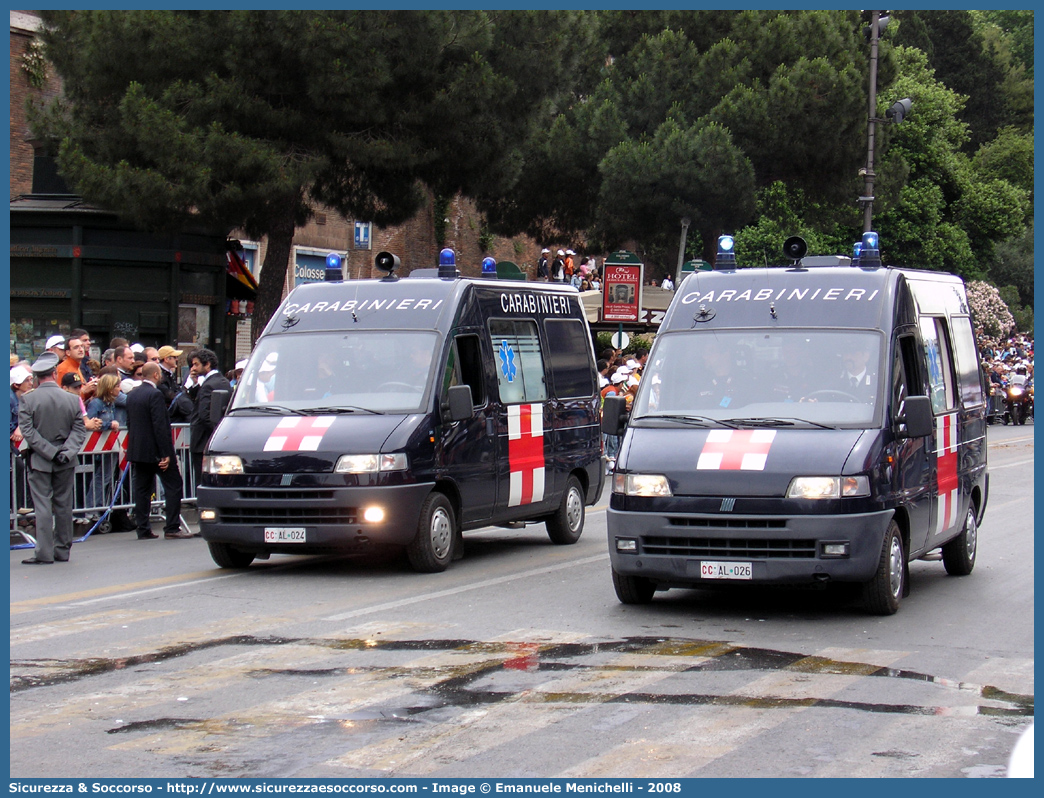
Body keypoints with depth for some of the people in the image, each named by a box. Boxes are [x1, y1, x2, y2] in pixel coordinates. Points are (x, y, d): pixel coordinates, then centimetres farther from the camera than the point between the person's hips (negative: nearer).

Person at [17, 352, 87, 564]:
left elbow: (27, 431, -13)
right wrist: (65, 452, -12)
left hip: (39, 460, -2)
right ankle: (62, 550, 16)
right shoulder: (72, 400, -3)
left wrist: (50, 452, -14)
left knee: (42, 506, 0)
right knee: (63, 505, 11)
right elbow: (79, 431, -7)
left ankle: (44, 552, -2)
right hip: (66, 464, 2)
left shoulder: (27, 400, -9)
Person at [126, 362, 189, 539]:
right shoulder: (155, 395, -16)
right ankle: (172, 528, -5)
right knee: (173, 486, -1)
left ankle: (143, 530, 8)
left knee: (142, 489, 9)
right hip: (155, 451, -8)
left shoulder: (132, 395, 9)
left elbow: (129, 423, 14)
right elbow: (160, 426, -20)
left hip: (137, 450, 8)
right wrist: (166, 454, -18)